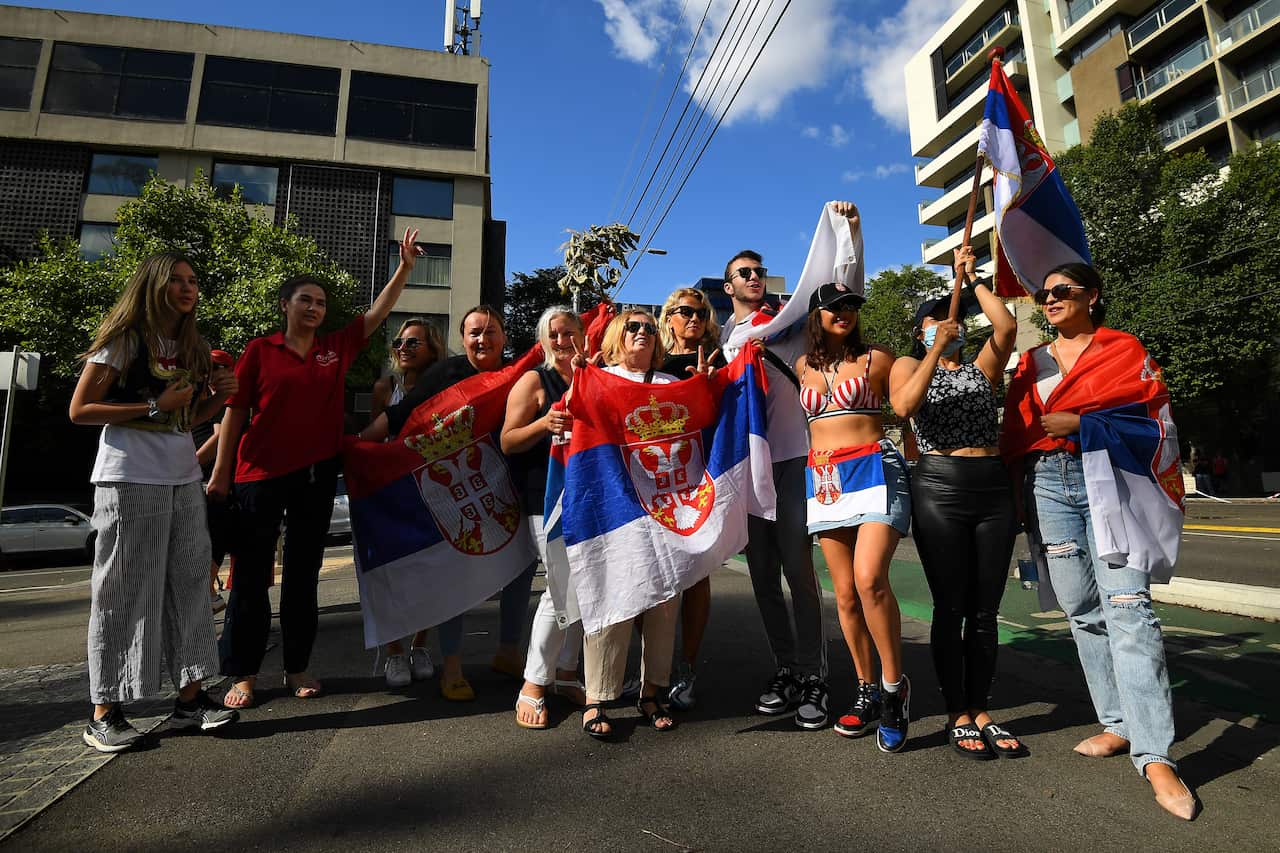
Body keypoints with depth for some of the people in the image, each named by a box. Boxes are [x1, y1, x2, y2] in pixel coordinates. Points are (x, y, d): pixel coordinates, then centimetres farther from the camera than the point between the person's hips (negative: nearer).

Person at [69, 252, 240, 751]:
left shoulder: (191, 347, 16)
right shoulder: (124, 340, -4)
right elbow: (80, 410, -8)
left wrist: (216, 398, 3)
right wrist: (154, 407, -16)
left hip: (184, 478, 7)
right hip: (130, 479, -6)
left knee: (189, 583, 5)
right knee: (125, 590, -2)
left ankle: (189, 698, 13)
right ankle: (104, 713, 9)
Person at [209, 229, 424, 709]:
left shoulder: (337, 348, 8)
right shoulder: (260, 351, 1)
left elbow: (378, 313, 6)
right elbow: (235, 413, 1)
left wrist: (405, 266, -2)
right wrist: (220, 474, -1)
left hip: (317, 476, 3)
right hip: (260, 475, -2)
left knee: (303, 574, 11)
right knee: (252, 576, 5)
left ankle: (298, 667, 23)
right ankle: (243, 673, 18)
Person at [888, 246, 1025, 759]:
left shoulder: (982, 368, 17)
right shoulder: (910, 365, 8)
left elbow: (1006, 326, -3)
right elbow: (903, 406, -15)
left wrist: (971, 277, 4)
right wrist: (936, 350, -16)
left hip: (994, 490, 4)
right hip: (939, 490, -4)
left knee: (985, 611, 7)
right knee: (951, 609, -1)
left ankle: (980, 712, 19)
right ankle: (957, 717, 12)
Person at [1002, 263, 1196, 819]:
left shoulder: (1124, 349, 9)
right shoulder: (1031, 363, 18)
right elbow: (1013, 433, 15)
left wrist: (1081, 422, -13)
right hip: (1046, 486, 4)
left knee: (1127, 606, -14)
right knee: (1082, 610, 5)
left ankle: (1155, 757, -12)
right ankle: (1119, 724, 16)